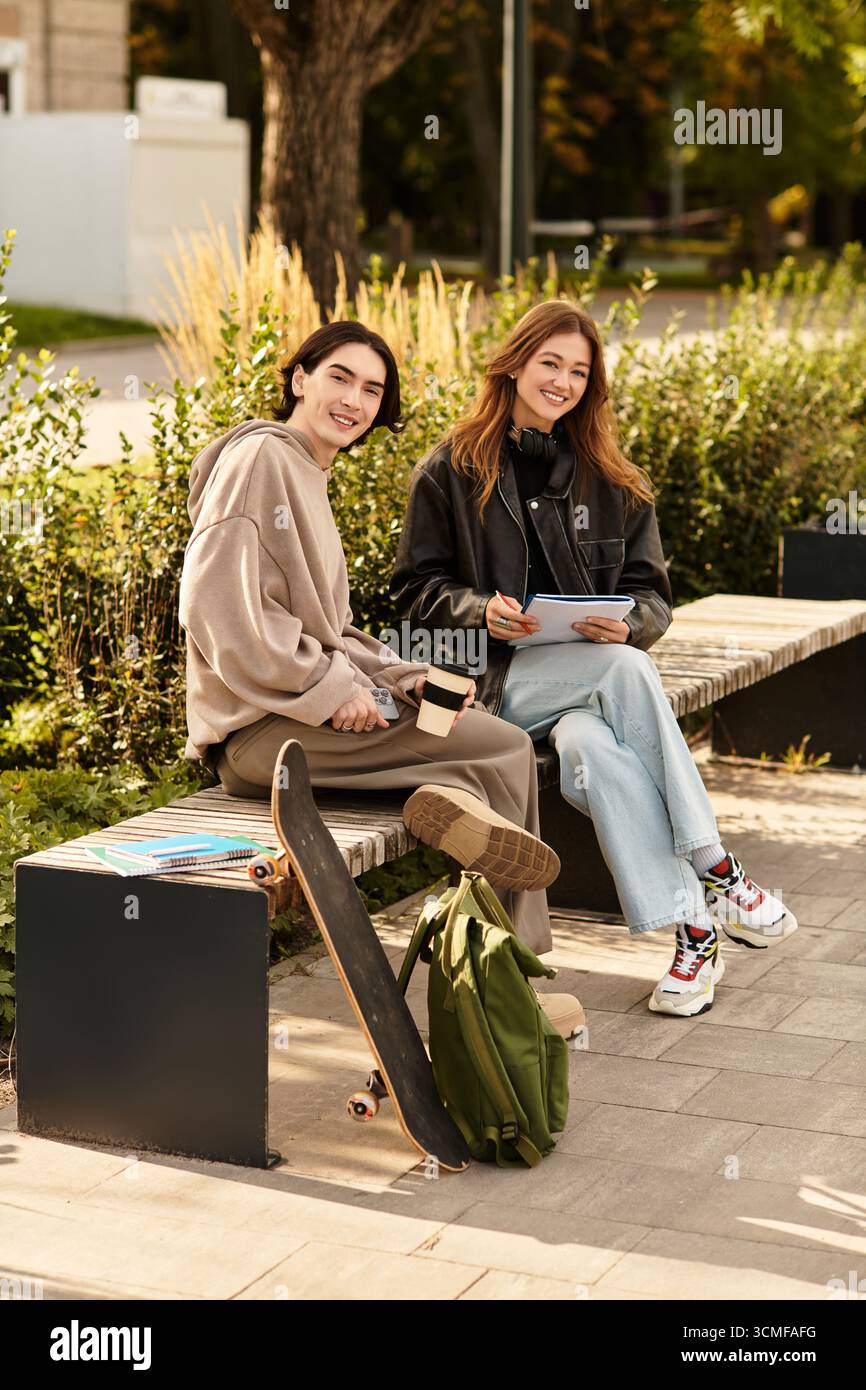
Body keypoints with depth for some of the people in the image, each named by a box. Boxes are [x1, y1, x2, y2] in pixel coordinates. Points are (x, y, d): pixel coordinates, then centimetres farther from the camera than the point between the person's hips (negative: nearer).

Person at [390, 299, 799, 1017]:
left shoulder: (614, 482, 13)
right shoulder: (451, 472, 6)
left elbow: (652, 591, 11)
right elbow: (417, 588, 4)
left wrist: (630, 624, -13)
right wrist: (482, 609, -16)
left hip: (595, 675, 2)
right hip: (495, 680, -2)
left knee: (589, 746, -36)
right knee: (626, 672, -34)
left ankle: (693, 926, -35)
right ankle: (715, 874, -33)